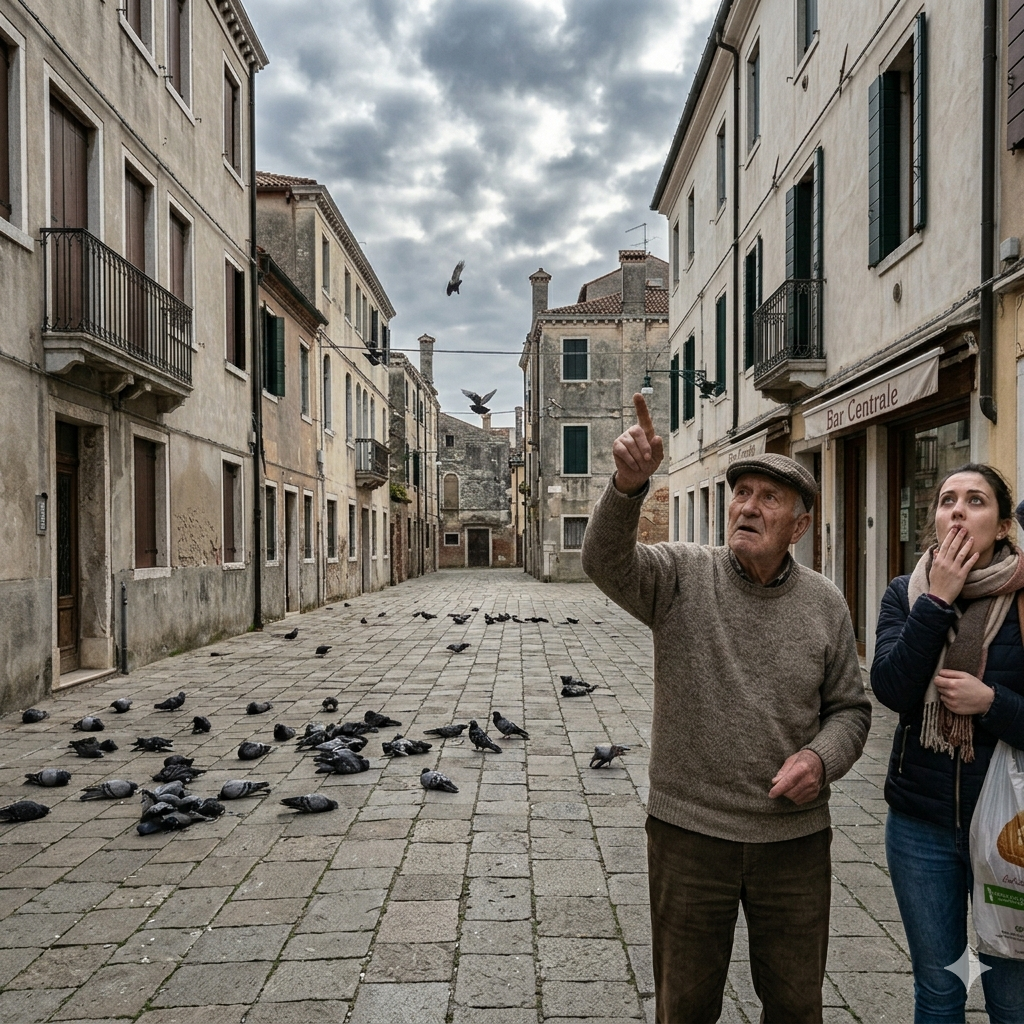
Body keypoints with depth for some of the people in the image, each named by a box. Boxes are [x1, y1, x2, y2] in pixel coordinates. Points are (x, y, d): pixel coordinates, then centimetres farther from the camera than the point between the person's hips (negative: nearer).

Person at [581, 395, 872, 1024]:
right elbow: (606, 560, -27)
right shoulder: (682, 576, -8)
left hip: (795, 836, 2)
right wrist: (629, 484, -45)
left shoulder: (825, 605, 0)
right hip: (689, 830, -2)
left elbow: (850, 707, 8)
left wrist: (820, 757, -13)